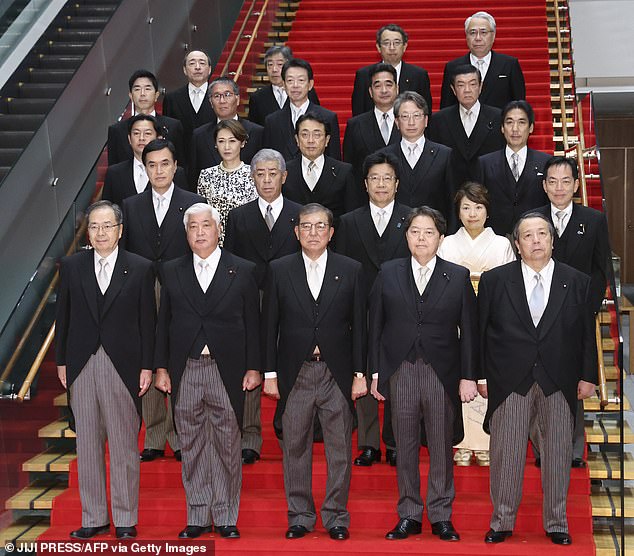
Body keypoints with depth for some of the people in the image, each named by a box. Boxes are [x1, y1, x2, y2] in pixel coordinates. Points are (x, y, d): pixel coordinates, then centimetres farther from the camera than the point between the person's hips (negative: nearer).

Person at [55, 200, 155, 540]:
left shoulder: (140, 269, 1)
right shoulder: (71, 266, 7)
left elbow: (147, 321, 1)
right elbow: (63, 317, 9)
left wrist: (147, 367, -3)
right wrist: (61, 362, 5)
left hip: (123, 367, -2)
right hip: (81, 368, 2)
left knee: (124, 446, 3)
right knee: (87, 446, 7)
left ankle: (125, 520, 12)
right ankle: (94, 518, 16)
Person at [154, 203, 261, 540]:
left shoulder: (242, 271, 4)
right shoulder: (172, 272, 10)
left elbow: (252, 323, 4)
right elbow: (164, 322, 10)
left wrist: (253, 368, -1)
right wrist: (161, 367, 4)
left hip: (226, 371, -2)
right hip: (185, 370, 2)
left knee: (227, 446, 3)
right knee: (192, 448, 6)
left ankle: (225, 518, 12)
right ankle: (198, 518, 14)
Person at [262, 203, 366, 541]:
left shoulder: (350, 270, 4)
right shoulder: (279, 270, 4)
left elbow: (359, 325, 4)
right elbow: (269, 325, 5)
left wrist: (360, 373, 0)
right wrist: (270, 373, 1)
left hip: (337, 372, 0)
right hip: (295, 372, 0)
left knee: (340, 449, 4)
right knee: (295, 447, 6)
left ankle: (336, 517, 15)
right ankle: (300, 516, 17)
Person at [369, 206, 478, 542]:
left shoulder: (458, 277, 4)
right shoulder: (388, 274, 6)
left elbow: (469, 330, 3)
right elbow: (376, 326, 7)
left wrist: (469, 376, -2)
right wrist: (376, 372, 2)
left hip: (442, 373, -1)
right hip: (400, 371, 1)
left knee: (441, 448, 6)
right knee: (405, 447, 6)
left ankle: (441, 516, 17)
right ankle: (409, 516, 16)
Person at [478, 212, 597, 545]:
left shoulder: (577, 282, 4)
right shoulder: (494, 280, 2)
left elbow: (586, 334, 7)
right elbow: (480, 332, 4)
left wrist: (588, 377, 3)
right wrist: (480, 376, 0)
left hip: (559, 383, 1)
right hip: (509, 381, -1)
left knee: (558, 453, 7)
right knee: (506, 453, 3)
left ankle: (556, 523, 19)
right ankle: (502, 522, 16)